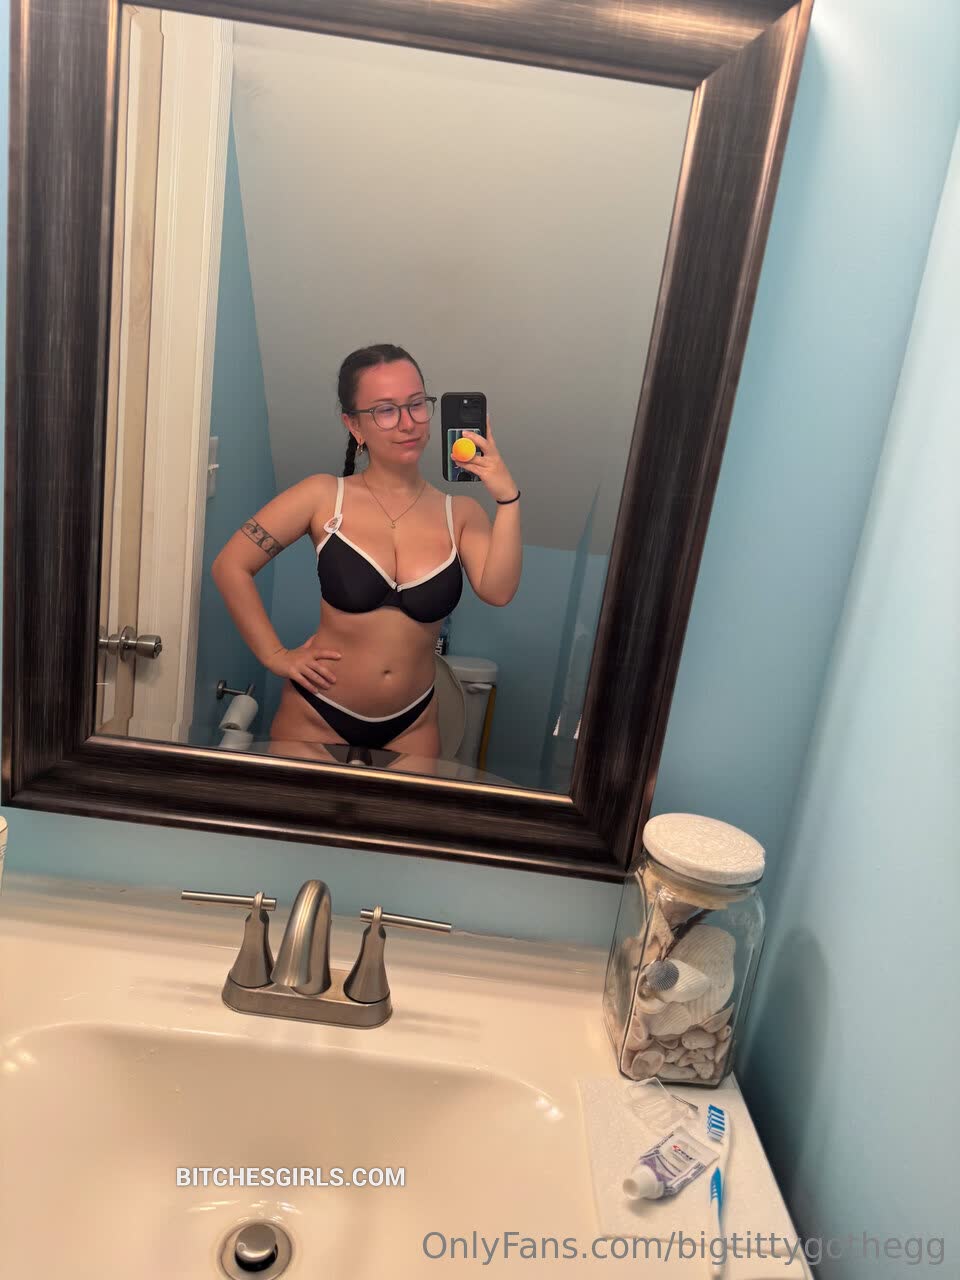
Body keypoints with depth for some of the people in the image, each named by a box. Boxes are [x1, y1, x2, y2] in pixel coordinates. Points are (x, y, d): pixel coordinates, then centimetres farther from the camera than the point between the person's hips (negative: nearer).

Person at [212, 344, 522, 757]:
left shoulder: (461, 513, -3)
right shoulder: (323, 497, -8)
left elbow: (498, 590, -19)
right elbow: (230, 566, -5)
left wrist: (507, 498, -24)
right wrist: (275, 656, -6)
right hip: (317, 717, -1)